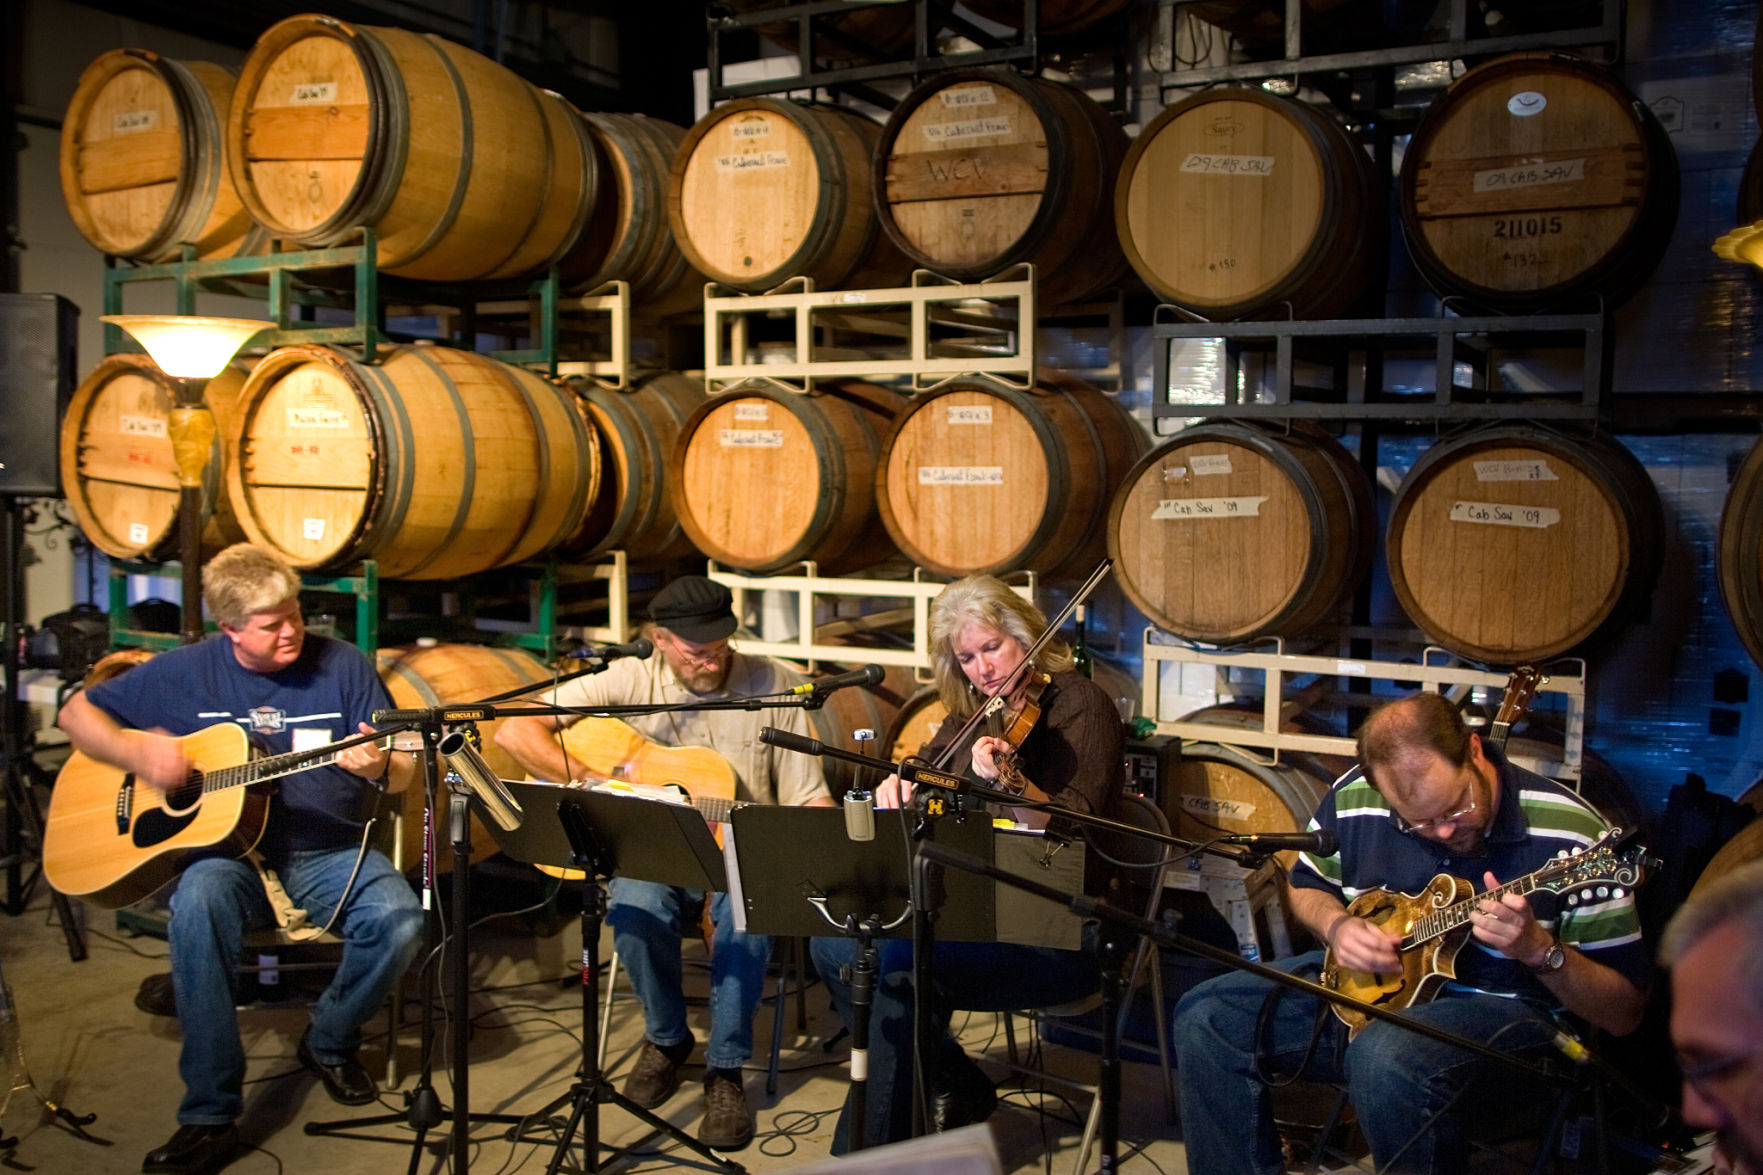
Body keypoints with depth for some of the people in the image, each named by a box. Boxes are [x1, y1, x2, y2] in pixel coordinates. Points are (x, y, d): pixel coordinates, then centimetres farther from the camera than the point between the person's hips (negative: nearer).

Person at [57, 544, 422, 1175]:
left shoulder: (343, 666, 2)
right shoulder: (186, 672, 4)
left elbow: (402, 773, 3)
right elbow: (77, 712, 11)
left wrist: (378, 767, -23)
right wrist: (135, 751, -9)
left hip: (328, 852, 0)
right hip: (224, 849, 0)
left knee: (399, 920, -28)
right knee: (197, 904, -35)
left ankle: (330, 1040, 5)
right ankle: (211, 1117, -25)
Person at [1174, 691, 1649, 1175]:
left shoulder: (1571, 836, -19)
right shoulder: (1353, 800, -8)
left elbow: (1623, 1014, -13)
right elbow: (1306, 886, 13)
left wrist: (1538, 947, -32)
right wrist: (1337, 925, -10)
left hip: (1501, 1003, -4)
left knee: (1386, 1056, -37)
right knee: (1205, 1016, -12)